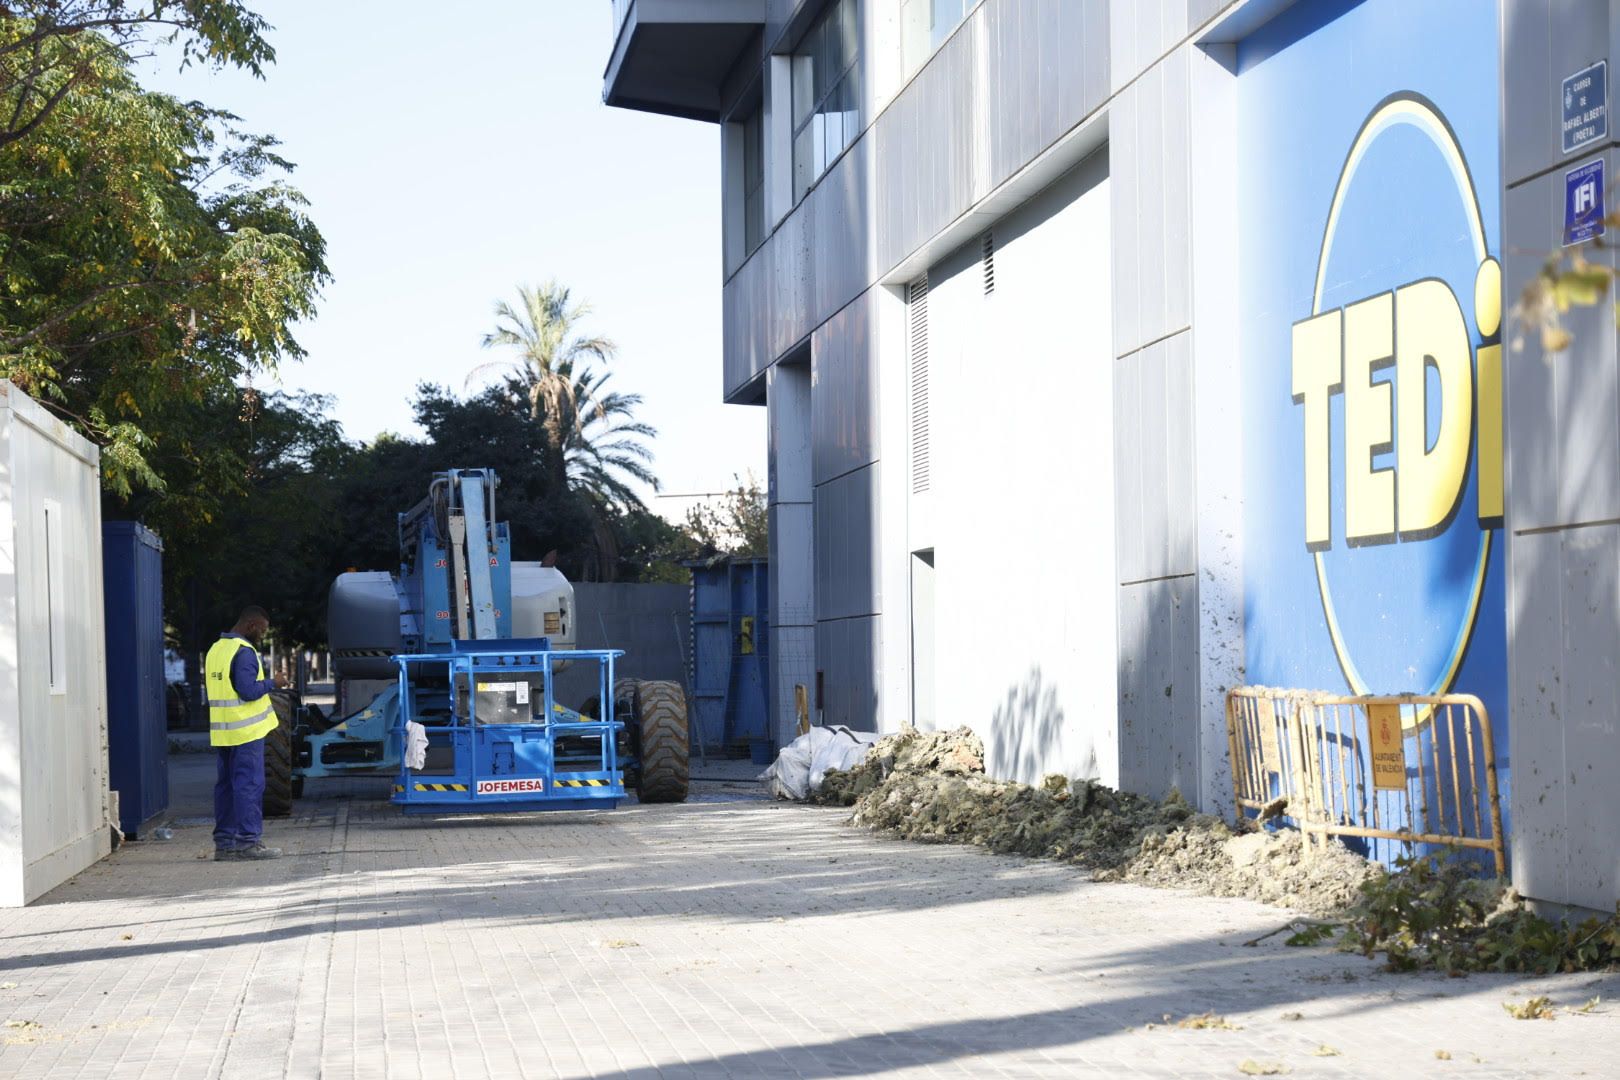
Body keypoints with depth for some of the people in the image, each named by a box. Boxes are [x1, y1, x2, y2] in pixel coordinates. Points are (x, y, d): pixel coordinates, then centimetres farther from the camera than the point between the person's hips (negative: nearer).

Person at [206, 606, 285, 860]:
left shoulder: (216, 649, 15)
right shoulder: (244, 651, -14)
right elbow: (249, 690, -21)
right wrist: (271, 683, -5)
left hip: (222, 732, 9)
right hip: (246, 731, -9)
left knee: (226, 785, 11)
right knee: (249, 785, -7)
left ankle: (224, 843, 13)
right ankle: (248, 842, -8)